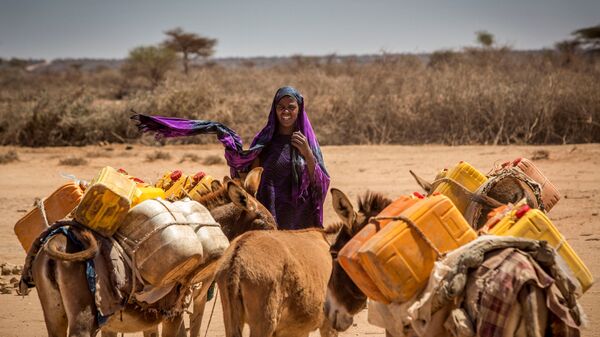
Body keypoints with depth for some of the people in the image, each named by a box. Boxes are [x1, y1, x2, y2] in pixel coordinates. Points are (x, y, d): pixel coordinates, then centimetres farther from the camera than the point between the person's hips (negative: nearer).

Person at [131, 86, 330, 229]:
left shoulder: (309, 141, 3)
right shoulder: (264, 140, 3)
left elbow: (319, 183, -1)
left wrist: (307, 153, -15)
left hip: (301, 219, 0)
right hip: (269, 215, 0)